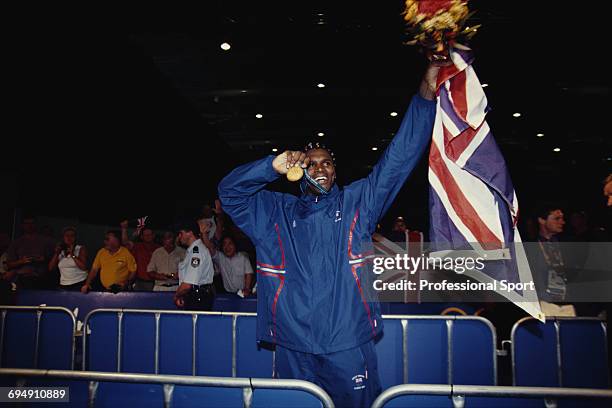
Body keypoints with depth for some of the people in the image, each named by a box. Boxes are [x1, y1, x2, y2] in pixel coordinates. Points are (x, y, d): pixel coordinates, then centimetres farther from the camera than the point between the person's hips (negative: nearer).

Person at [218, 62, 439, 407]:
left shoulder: (358, 202, 7)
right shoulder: (276, 211, 10)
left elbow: (399, 158, 0)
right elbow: (229, 190, 8)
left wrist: (426, 96, -9)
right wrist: (274, 166, -8)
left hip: (349, 344, -1)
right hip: (293, 347, 1)